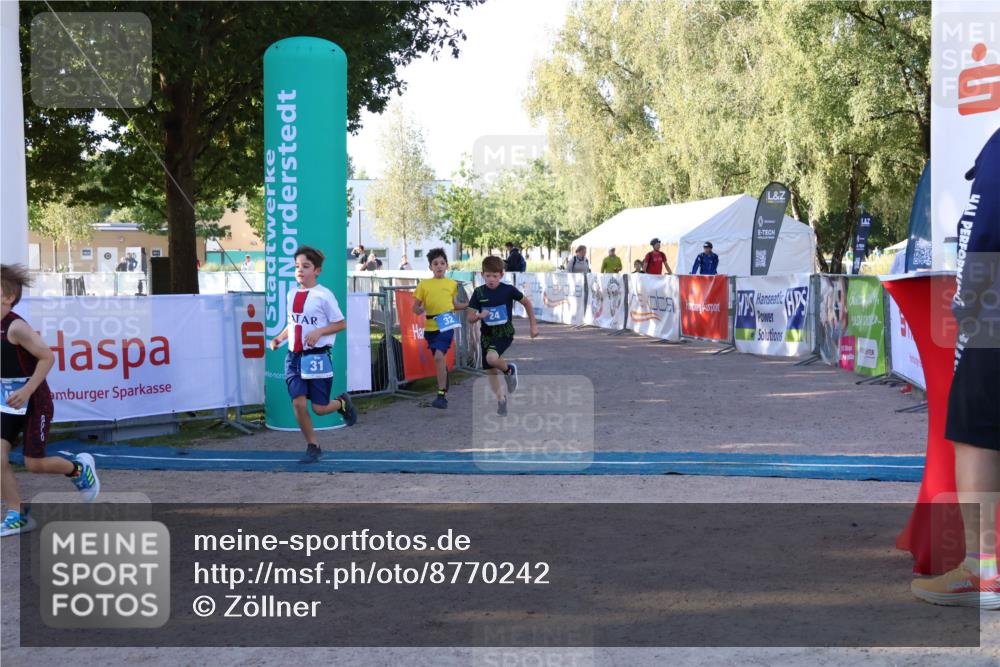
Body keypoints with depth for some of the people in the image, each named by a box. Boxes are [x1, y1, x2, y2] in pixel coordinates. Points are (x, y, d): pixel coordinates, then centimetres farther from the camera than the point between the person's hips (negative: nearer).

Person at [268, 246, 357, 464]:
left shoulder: (324, 295, -8)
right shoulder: (292, 294, 10)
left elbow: (341, 323, -5)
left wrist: (319, 331, -18)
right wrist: (280, 338, 7)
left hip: (317, 357, -5)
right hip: (294, 356, 5)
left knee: (319, 408, -2)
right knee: (299, 403, -7)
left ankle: (342, 403, 33)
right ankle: (312, 447, 9)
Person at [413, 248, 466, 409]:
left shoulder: (452, 284, 6)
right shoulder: (424, 284, 3)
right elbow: (415, 307, 7)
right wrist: (420, 310, -15)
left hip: (446, 326, -2)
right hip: (430, 327, 2)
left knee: (439, 356, -21)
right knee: (440, 359, 15)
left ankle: (441, 394, -17)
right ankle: (445, 390, 36)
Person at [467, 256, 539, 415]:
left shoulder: (508, 290, -9)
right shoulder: (479, 293, -4)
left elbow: (526, 302, 6)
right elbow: (470, 318, -2)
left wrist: (533, 325, 6)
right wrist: (479, 316, -25)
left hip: (504, 333, -4)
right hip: (486, 335, 4)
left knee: (492, 358, -31)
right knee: (491, 371, 9)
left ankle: (509, 370, 1)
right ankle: (501, 399, 30)